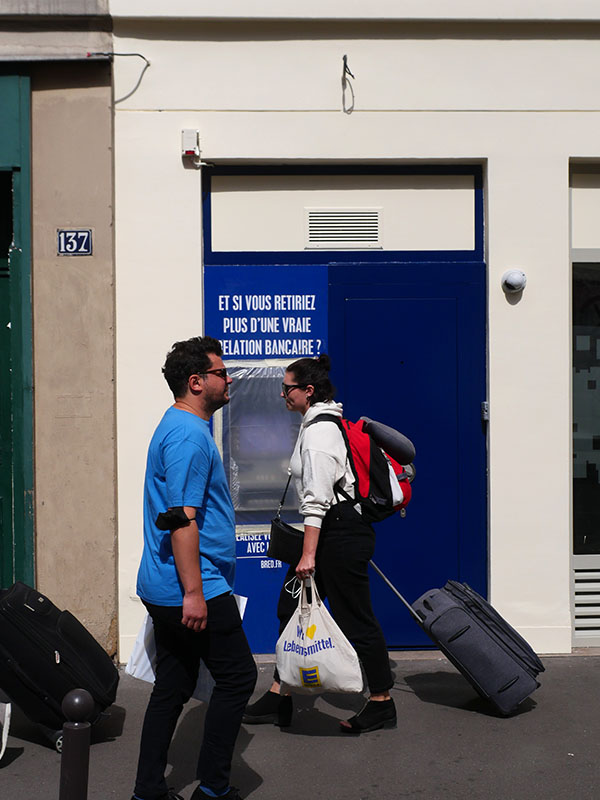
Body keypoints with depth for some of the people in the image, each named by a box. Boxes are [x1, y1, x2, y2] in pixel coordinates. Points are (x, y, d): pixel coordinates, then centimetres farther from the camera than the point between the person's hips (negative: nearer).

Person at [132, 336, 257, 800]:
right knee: (237, 676, 1)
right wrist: (194, 592, -24)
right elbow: (182, 519, -24)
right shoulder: (190, 435, -17)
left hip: (164, 589, 10)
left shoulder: (181, 427, 18)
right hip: (194, 588, -10)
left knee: (173, 687, 13)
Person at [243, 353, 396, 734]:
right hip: (332, 528, 11)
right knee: (291, 609, 11)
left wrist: (309, 554, -26)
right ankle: (279, 698, 18)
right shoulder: (326, 421, 15)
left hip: (342, 531, -11)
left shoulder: (318, 430, -17)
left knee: (356, 618, -1)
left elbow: (317, 498, -23)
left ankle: (382, 704, 12)